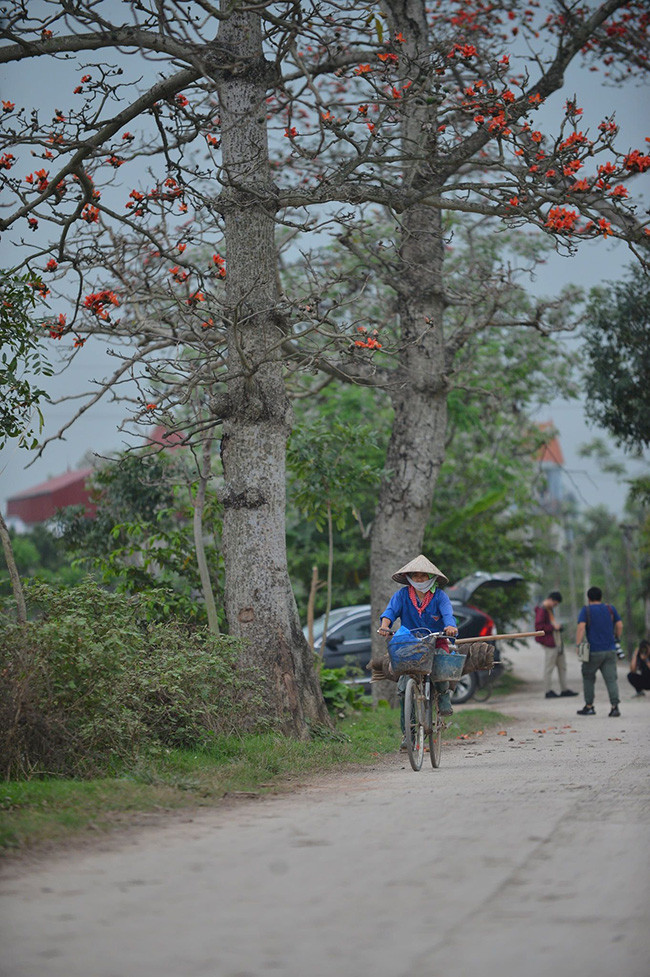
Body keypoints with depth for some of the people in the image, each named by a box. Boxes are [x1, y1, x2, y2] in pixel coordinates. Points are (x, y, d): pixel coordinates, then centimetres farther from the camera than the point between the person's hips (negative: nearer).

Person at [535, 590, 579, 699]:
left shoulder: (550, 609, 16)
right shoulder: (541, 610, -15)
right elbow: (538, 626, -21)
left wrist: (557, 626, 13)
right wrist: (553, 627, -18)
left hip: (557, 641, 10)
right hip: (549, 642, -10)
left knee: (562, 665, 12)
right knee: (549, 666, -5)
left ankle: (564, 689, 18)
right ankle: (548, 691, 1)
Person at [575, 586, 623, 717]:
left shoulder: (586, 610, -2)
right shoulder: (610, 609, 9)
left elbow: (581, 627, -14)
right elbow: (620, 625, 9)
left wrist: (577, 645, -14)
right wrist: (617, 638, 23)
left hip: (594, 651, -3)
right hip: (610, 650, 3)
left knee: (588, 678, 14)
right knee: (611, 679, -1)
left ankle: (589, 706, 16)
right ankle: (614, 705, -14)